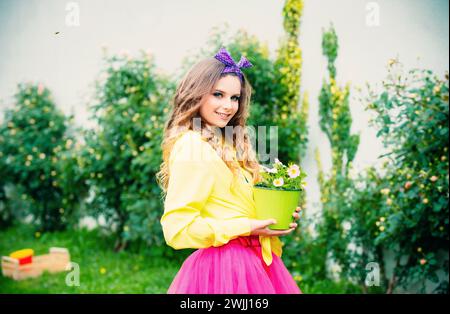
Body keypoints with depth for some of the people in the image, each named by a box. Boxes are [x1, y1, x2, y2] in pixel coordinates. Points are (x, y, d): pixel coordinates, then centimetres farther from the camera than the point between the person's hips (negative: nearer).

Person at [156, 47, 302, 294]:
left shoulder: (226, 144, 13)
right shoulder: (191, 146, -15)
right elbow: (177, 228, -20)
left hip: (251, 259, 9)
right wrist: (246, 228, -19)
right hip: (224, 266, -9)